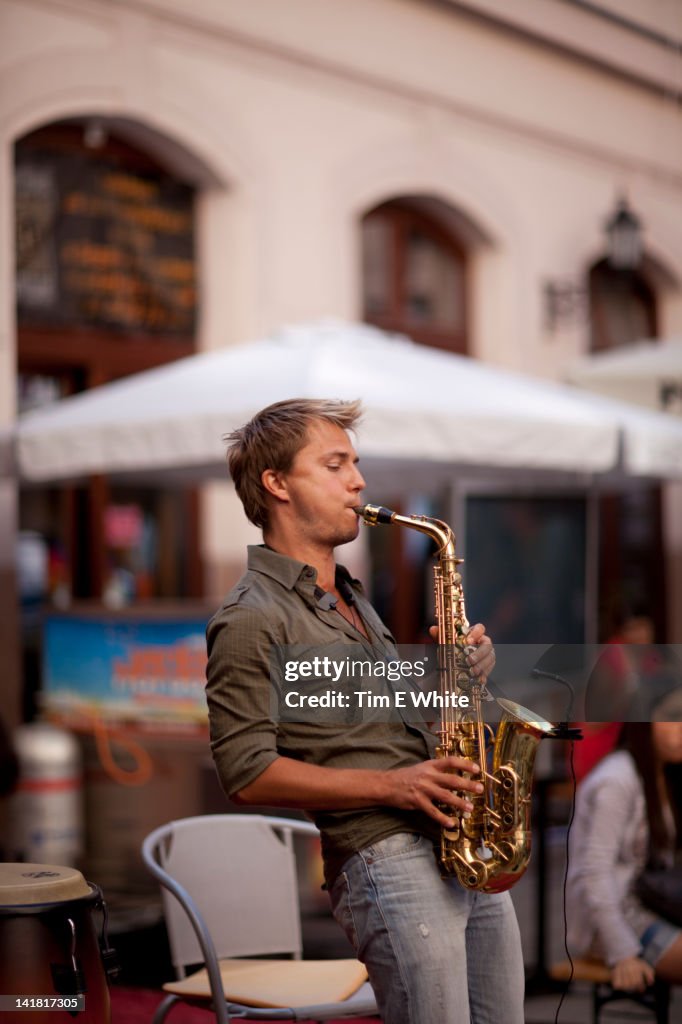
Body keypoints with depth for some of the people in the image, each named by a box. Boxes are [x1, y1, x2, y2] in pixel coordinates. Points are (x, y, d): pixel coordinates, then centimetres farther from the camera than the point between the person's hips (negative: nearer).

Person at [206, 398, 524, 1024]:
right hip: (381, 856, -9)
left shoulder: (350, 598, 22)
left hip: (459, 845, 9)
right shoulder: (251, 621, -8)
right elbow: (248, 774, -14)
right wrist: (391, 785, -18)